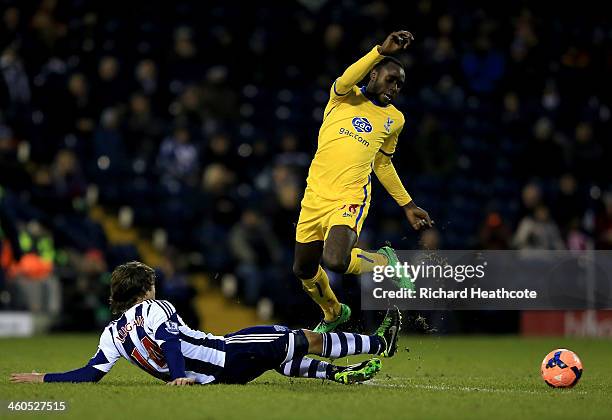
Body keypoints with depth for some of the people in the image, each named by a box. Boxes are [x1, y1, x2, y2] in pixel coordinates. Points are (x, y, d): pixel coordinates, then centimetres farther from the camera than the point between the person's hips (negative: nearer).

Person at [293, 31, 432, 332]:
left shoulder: (394, 119, 13)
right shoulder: (345, 96, 5)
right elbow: (346, 81, -20)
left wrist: (407, 206, 24)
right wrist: (382, 51, -28)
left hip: (350, 199, -1)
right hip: (315, 195, 1)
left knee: (335, 261, -28)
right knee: (303, 270, 12)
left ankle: (385, 261, 3)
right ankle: (333, 313, 43)